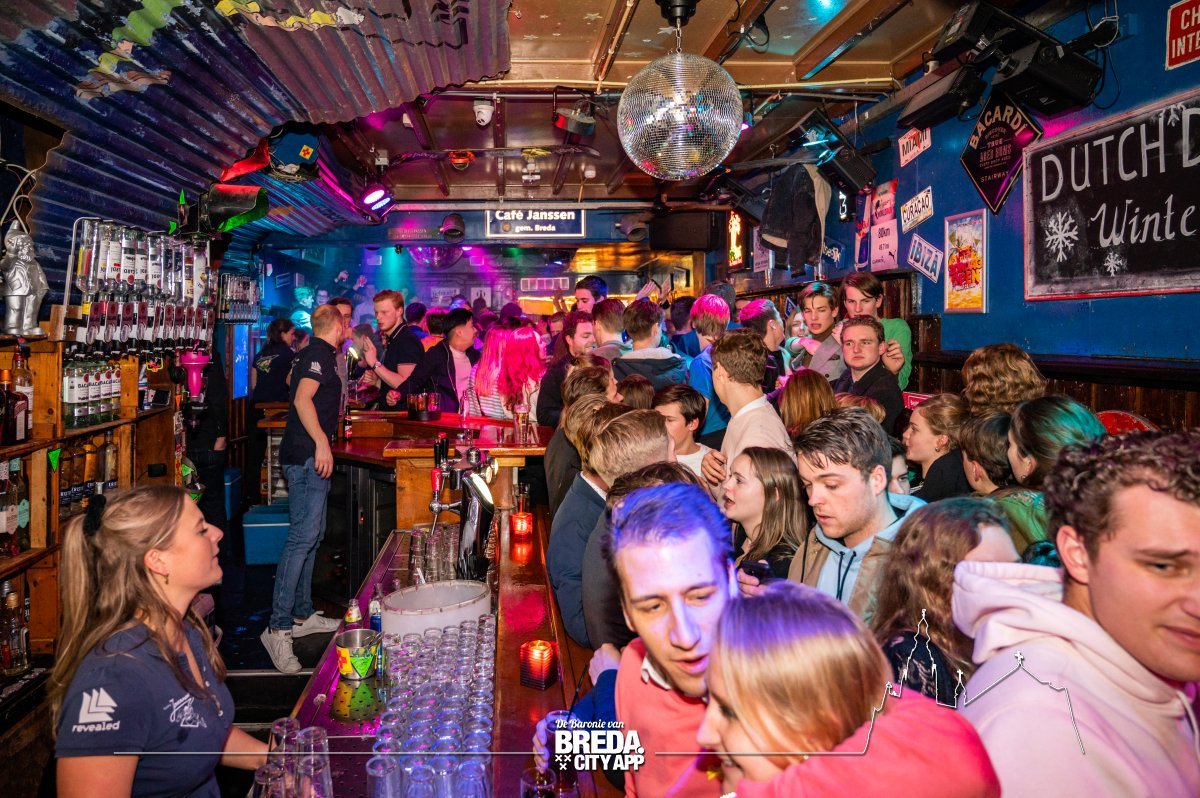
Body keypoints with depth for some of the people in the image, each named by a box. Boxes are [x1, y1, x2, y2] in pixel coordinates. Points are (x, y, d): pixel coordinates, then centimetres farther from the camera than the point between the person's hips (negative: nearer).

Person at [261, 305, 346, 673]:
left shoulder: (315, 354, 19)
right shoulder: (319, 354, -10)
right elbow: (303, 399, -22)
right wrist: (321, 442, -29)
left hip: (311, 456, 11)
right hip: (308, 454, -11)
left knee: (312, 535, 14)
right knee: (303, 537, -14)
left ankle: (302, 615, 21)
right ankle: (278, 628, -14)